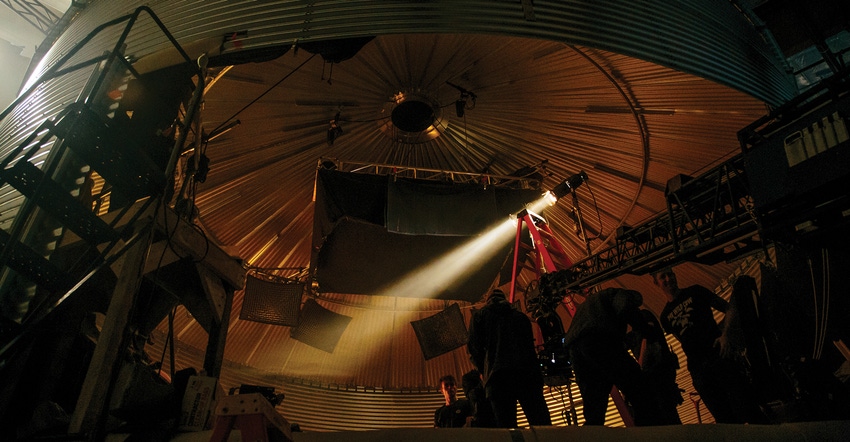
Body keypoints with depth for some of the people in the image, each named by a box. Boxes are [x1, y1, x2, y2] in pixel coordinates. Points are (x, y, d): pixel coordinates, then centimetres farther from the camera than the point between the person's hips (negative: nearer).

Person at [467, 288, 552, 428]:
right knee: (541, 424, -4)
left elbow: (474, 347, 10)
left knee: (506, 425, -9)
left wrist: (483, 371, 23)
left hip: (497, 375, -2)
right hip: (528, 373, 2)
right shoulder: (521, 316, 28)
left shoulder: (479, 315, 20)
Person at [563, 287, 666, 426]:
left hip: (575, 350, 7)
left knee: (593, 416, 8)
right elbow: (626, 307, -2)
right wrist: (644, 326, 13)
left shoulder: (583, 306, 42)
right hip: (602, 342, -7)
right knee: (642, 399, -6)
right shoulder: (617, 293, 22)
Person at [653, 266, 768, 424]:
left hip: (720, 355, -2)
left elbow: (729, 309, 7)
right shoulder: (665, 316, 15)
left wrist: (725, 334, -9)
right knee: (723, 417, 2)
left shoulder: (695, 292, 9)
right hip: (698, 369, 2)